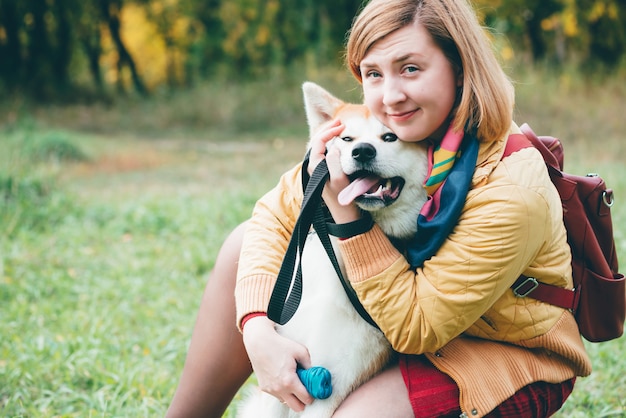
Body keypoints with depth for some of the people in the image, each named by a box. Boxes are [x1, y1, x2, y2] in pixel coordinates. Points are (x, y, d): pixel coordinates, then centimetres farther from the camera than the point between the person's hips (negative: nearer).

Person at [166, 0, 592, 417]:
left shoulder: (511, 187, -31)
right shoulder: (376, 135, -14)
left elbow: (414, 328, -28)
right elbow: (274, 216, -6)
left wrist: (344, 208, -33)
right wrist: (257, 328, -22)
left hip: (509, 356, -6)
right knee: (246, 245, -3)